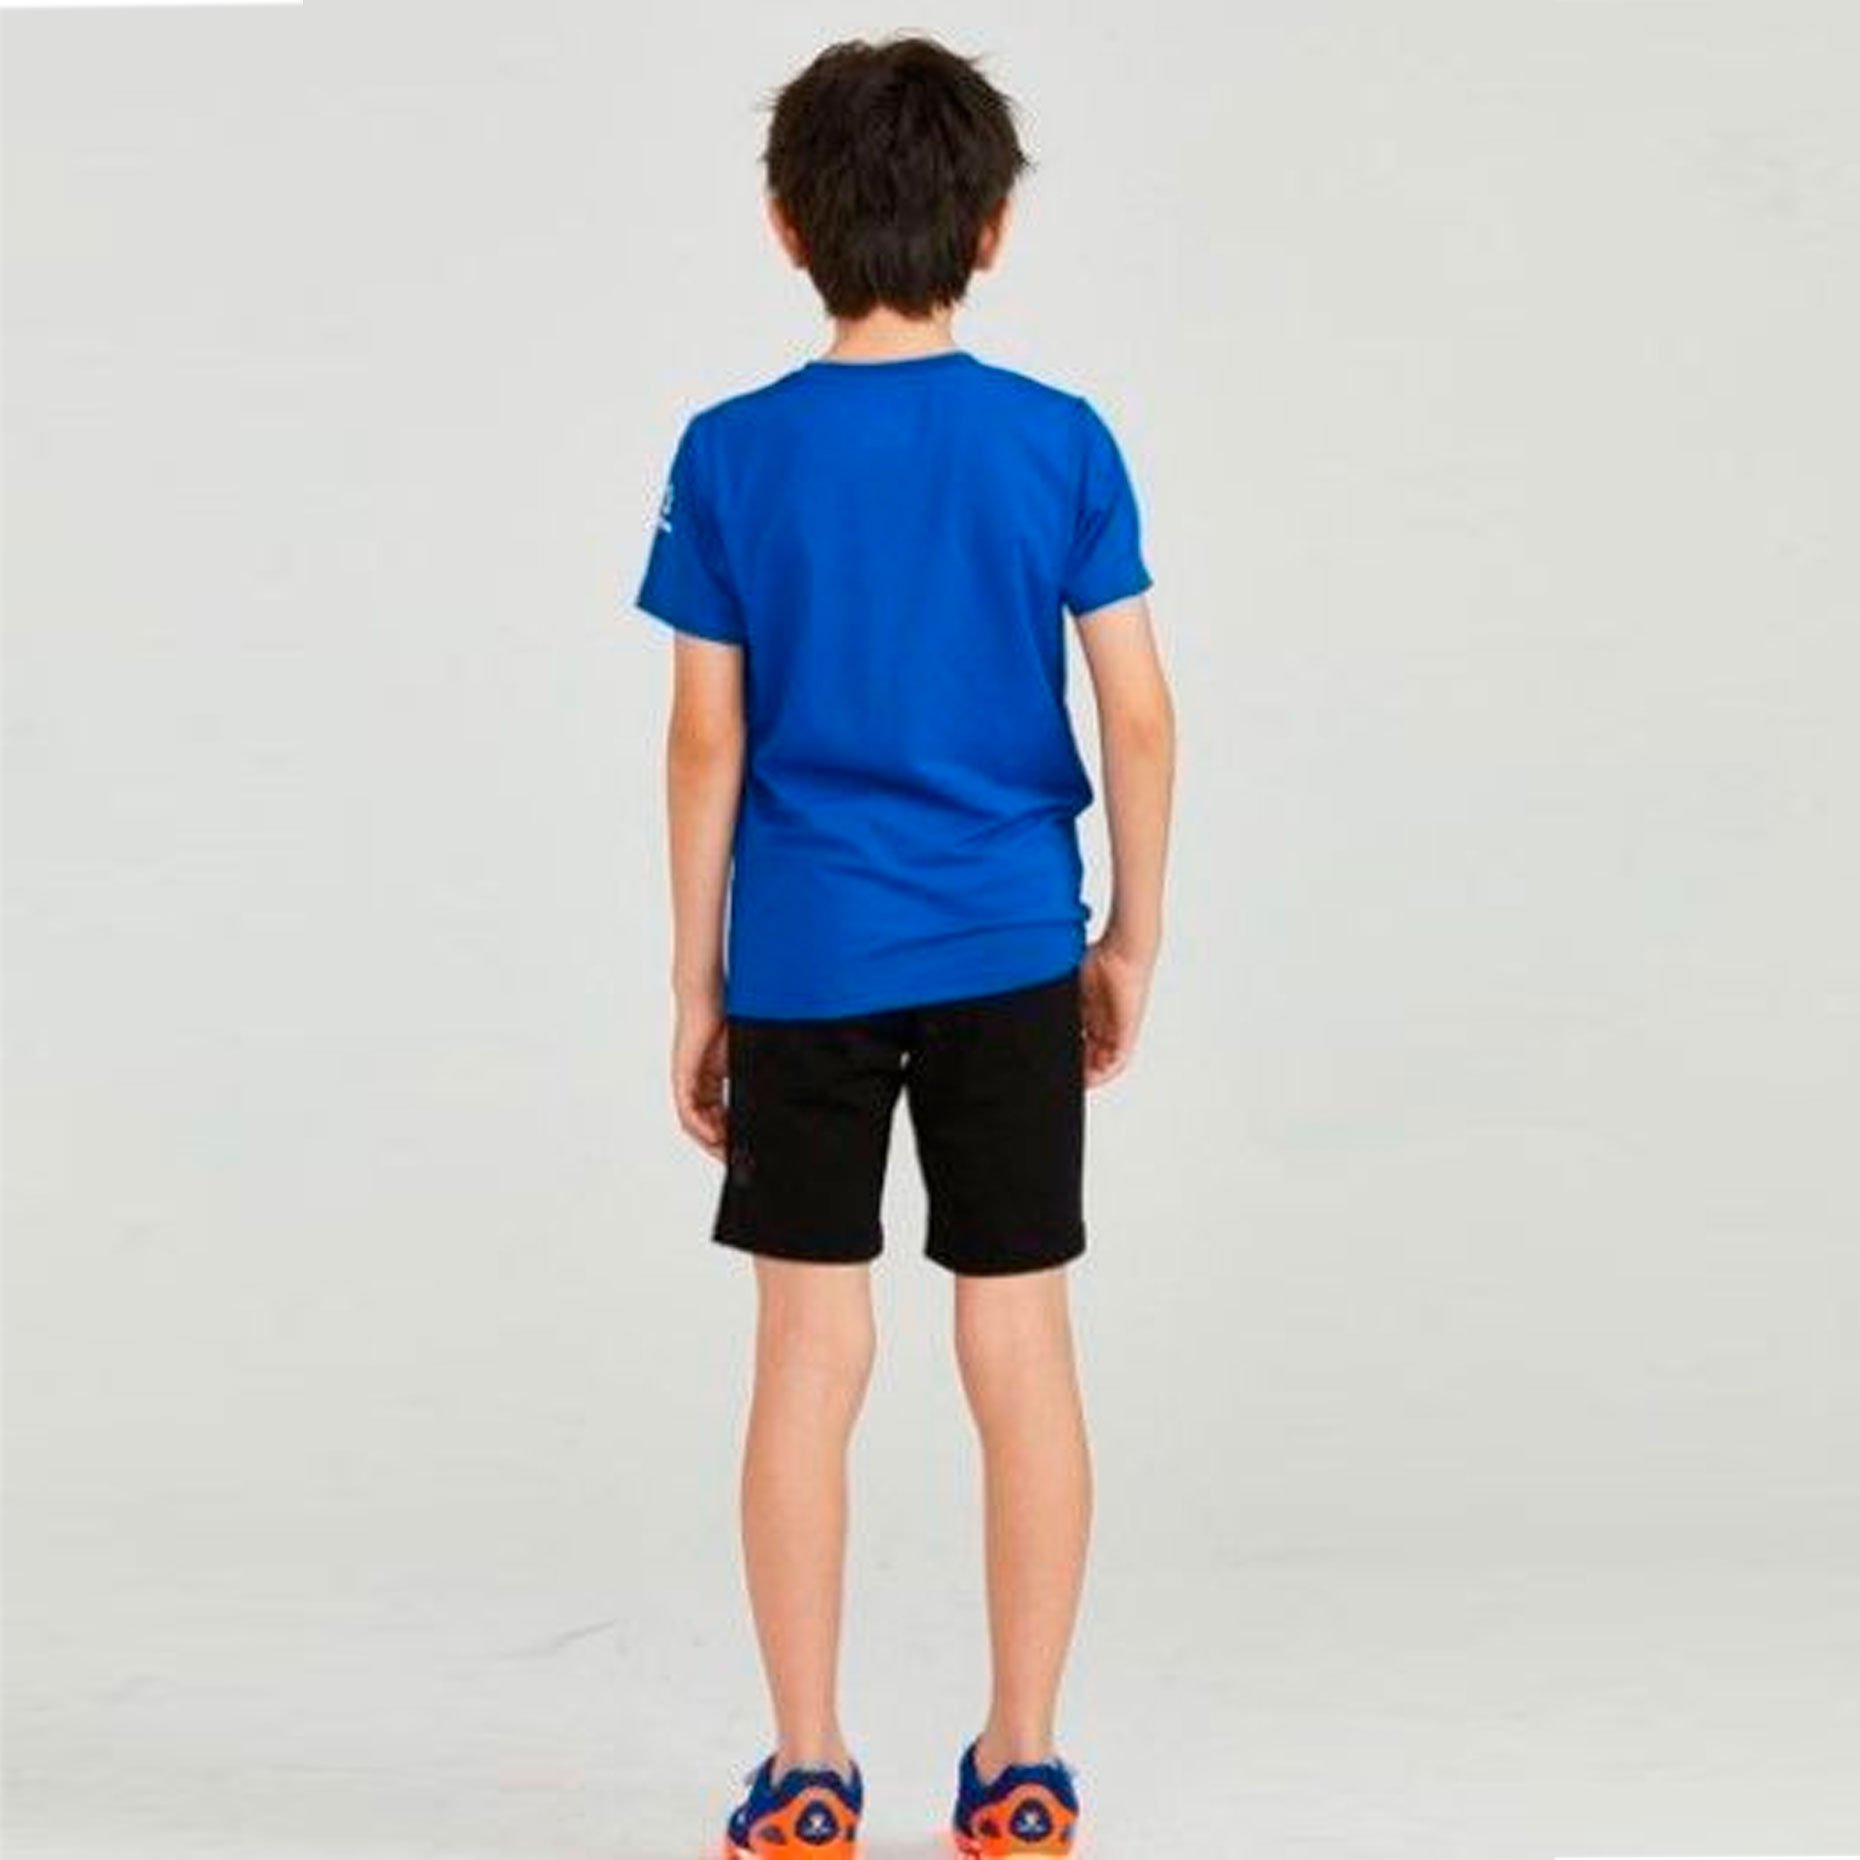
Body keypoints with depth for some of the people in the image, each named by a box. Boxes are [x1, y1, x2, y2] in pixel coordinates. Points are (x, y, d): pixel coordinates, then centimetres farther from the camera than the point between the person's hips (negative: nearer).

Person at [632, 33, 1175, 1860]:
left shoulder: (732, 454, -4)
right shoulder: (1063, 442, -2)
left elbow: (707, 742, -3)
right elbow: (1137, 715, -2)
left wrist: (696, 986, 5)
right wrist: (1131, 937, 10)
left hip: (805, 960, 0)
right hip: (1012, 952, 1)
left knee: (811, 1347, 6)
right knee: (1019, 1341, 7)